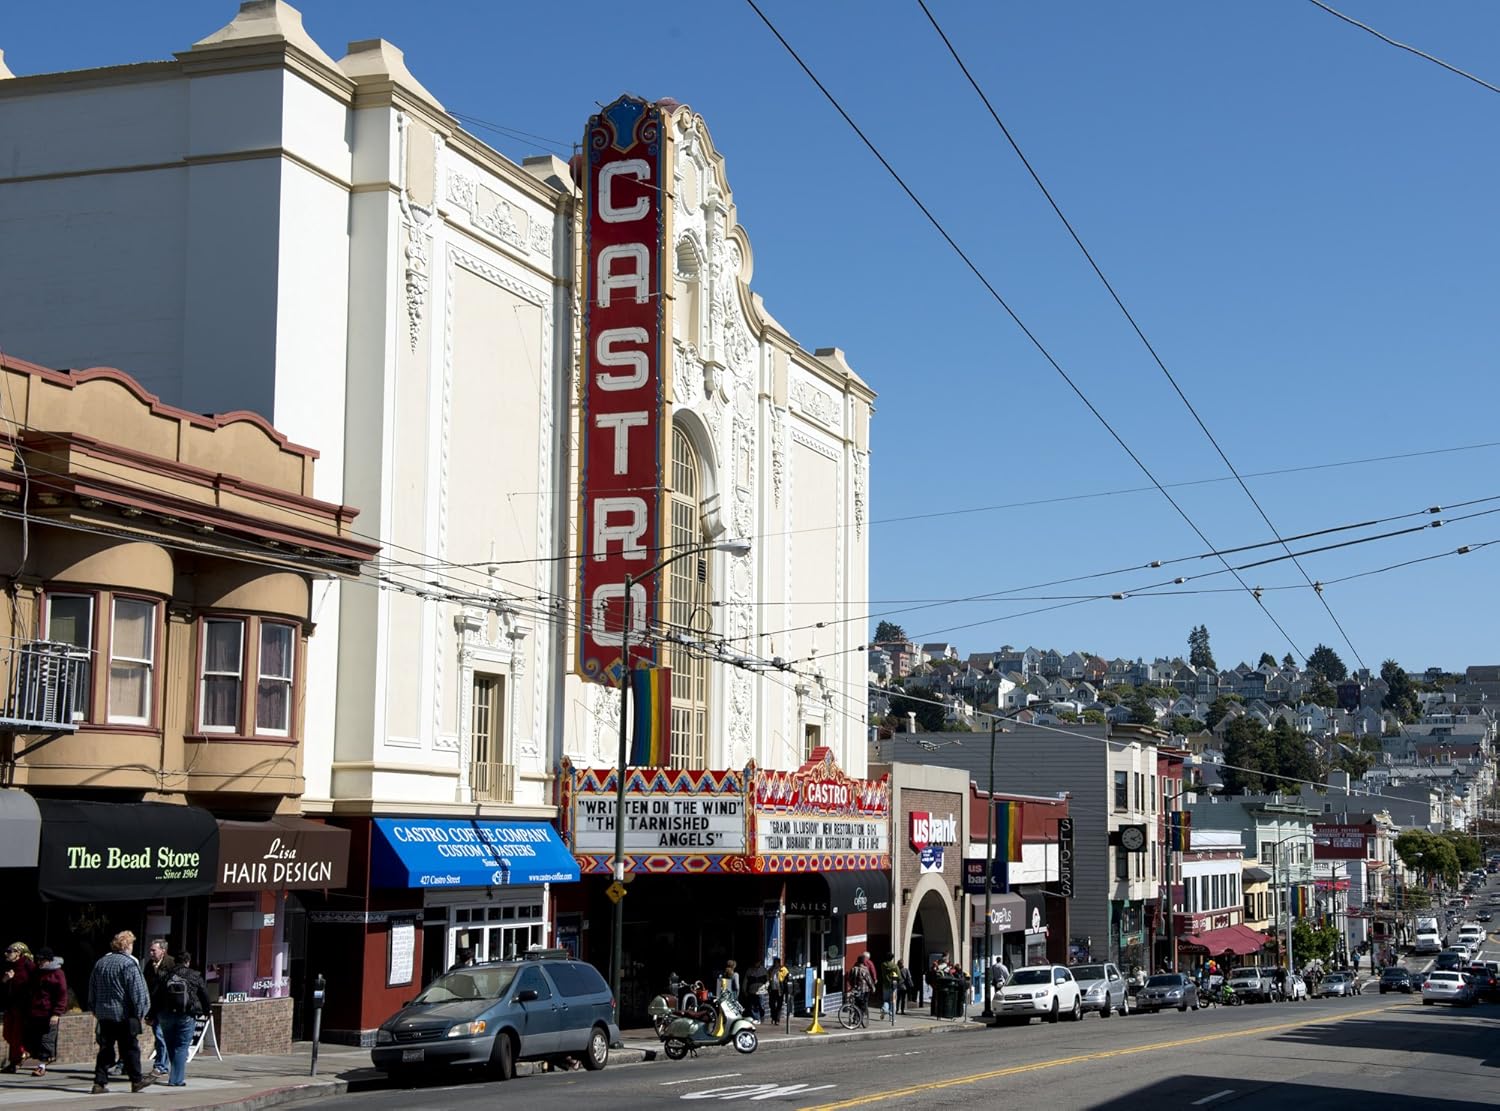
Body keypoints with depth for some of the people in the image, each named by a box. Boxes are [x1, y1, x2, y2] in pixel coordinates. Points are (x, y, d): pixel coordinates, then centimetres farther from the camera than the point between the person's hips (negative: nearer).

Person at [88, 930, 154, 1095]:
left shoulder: (100, 963, 11)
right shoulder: (129, 964, -11)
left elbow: (92, 990, 18)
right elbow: (137, 991, -13)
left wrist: (96, 1010, 24)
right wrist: (139, 1013, -4)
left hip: (103, 1014, 6)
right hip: (124, 1014, -6)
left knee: (105, 1049, 8)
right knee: (130, 1048, 4)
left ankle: (99, 1082, 2)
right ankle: (136, 1080, 11)